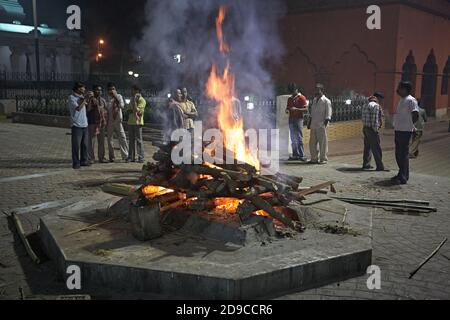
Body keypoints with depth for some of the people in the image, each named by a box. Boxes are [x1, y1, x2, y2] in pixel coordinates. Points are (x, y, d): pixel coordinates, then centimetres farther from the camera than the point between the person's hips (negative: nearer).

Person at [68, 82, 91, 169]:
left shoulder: (81, 97, 13)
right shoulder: (71, 98, -7)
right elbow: (78, 108, -18)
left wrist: (88, 98, 3)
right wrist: (85, 98, -16)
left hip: (84, 124, 7)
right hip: (76, 125, -7)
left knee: (85, 144, 10)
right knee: (76, 145, -4)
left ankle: (84, 161, 18)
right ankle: (76, 163, 0)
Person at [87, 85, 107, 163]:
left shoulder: (103, 100, 15)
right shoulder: (91, 99, -4)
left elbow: (105, 110, 19)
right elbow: (87, 110, -9)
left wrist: (105, 121, 7)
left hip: (102, 123, 6)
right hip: (93, 123, -6)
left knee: (101, 141, 9)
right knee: (92, 141, -4)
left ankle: (101, 158, 16)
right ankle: (91, 158, 2)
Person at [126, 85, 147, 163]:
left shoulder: (142, 100, -6)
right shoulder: (133, 99, 19)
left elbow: (136, 110, -16)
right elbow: (131, 109, 16)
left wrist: (134, 100, -13)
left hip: (138, 122, -7)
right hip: (130, 122, 7)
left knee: (139, 140, -7)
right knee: (131, 140, 7)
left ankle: (141, 157, -6)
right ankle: (131, 157, 10)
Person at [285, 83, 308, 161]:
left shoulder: (301, 98, -2)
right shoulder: (290, 99, 17)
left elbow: (306, 109, -7)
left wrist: (296, 109, -21)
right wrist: (287, 110, 1)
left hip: (298, 119, -6)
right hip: (291, 119, 6)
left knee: (299, 138, -10)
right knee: (293, 138, 4)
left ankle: (302, 155, -9)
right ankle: (295, 155, 6)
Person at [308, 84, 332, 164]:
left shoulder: (326, 101, -4)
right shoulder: (314, 100, 17)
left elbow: (328, 114, -8)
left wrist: (325, 123, -15)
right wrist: (310, 123, 18)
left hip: (321, 125, -7)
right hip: (313, 125, 7)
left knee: (322, 143, -2)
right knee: (312, 143, 9)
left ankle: (323, 159, 6)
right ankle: (314, 158, 19)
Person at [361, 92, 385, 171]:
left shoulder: (366, 105, 17)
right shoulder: (375, 105, -12)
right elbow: (375, 119, -18)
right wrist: (376, 130, -15)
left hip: (365, 129, 9)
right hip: (372, 129, -9)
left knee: (367, 147, 15)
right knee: (376, 149, -5)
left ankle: (366, 165, 19)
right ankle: (380, 167, -3)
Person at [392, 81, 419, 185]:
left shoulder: (411, 100, -13)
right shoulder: (402, 100, 17)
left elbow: (415, 116, -18)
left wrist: (410, 125, -7)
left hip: (405, 131, -10)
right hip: (398, 130, 10)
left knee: (403, 154, -7)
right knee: (398, 154, 15)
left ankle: (403, 178, -3)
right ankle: (402, 174, 26)